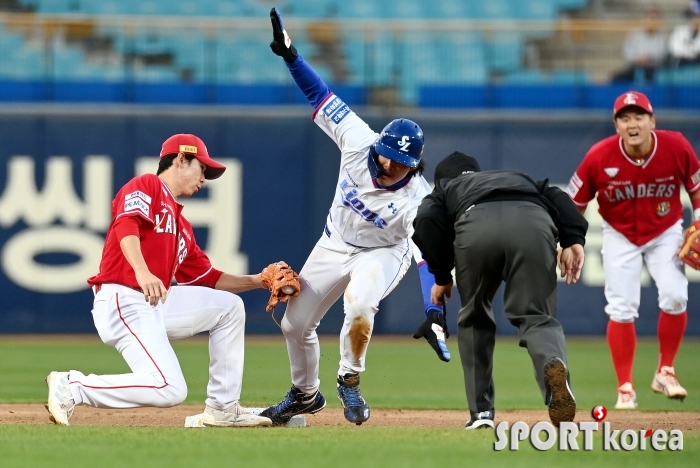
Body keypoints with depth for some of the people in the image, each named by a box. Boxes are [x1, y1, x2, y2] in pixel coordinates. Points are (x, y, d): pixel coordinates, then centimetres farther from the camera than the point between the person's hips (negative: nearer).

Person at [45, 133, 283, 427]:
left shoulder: (182, 226, 26)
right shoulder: (145, 186, 0)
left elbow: (208, 278, 27)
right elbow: (127, 223, -21)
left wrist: (257, 281, 19)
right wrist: (142, 272, -37)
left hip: (156, 305, 10)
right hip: (123, 301, -10)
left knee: (229, 306, 14)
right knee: (169, 390, -23)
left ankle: (222, 408, 13)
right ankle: (72, 387, -14)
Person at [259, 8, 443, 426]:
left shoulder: (419, 200, -32)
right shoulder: (359, 141, -25)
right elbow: (322, 96, -17)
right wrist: (291, 56, -23)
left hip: (384, 252, -4)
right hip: (335, 245, 4)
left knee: (359, 305, -35)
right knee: (295, 324, 8)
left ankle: (350, 382, -9)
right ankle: (305, 395, 36)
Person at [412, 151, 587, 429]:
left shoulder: (445, 189, 39)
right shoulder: (519, 177, 46)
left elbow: (427, 221, 14)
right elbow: (556, 197, 23)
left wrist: (442, 276, 21)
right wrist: (574, 238, 9)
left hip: (477, 225, -1)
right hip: (534, 223, 1)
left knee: (475, 319, 22)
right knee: (537, 317, 2)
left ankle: (481, 412, 18)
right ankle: (553, 363, -33)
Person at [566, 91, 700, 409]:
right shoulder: (599, 158, -23)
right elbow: (574, 204, -11)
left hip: (665, 232, 1)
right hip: (620, 236, -1)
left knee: (674, 296, -17)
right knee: (621, 309, -8)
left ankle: (665, 372, 4)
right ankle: (625, 390, 4)